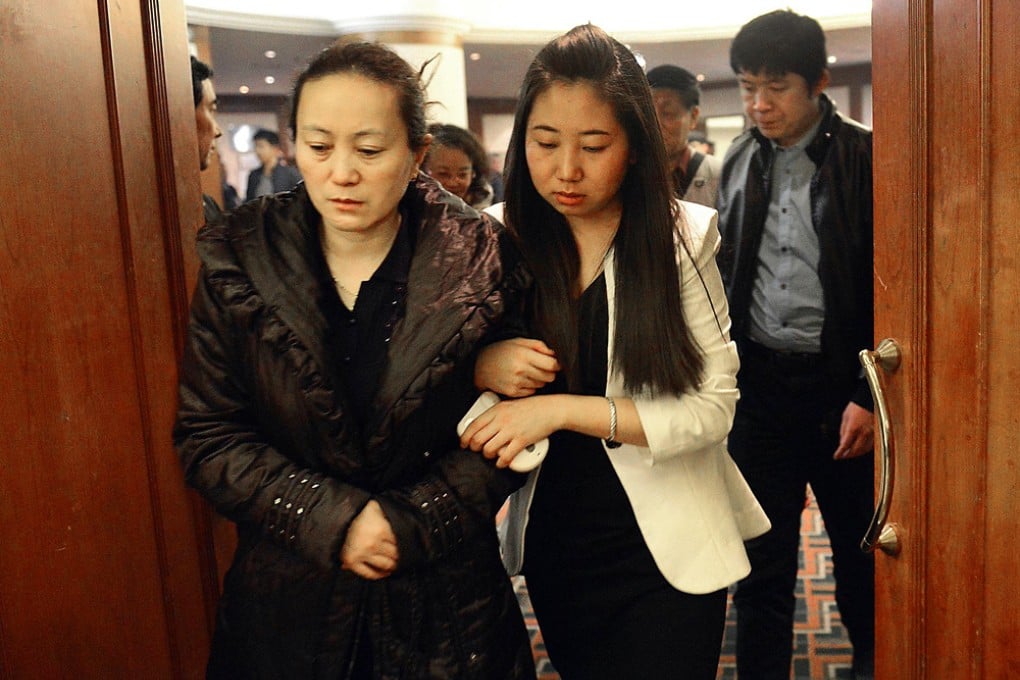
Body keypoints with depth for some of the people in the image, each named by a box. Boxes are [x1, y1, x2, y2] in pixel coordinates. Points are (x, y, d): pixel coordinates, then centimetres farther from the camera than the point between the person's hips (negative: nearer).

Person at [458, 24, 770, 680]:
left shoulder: (684, 236, -12)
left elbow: (714, 406, -15)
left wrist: (564, 409, -26)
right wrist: (480, 367, -22)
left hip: (666, 551, -2)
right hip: (552, 545, 3)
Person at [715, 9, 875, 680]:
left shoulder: (863, 158, -7)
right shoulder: (739, 160, 7)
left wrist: (869, 396, -12)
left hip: (839, 382, -3)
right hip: (758, 380, 3)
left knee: (858, 547, 14)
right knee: (762, 556, 9)